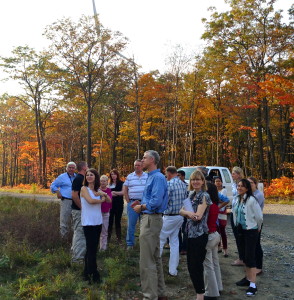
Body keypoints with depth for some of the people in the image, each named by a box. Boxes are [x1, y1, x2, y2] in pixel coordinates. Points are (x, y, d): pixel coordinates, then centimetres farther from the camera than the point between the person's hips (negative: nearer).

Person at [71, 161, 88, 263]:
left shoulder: (81, 178, 13)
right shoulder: (78, 179, -17)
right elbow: (74, 195, -23)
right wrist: (82, 207, -19)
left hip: (80, 210, 10)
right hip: (78, 210, -10)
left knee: (78, 232, 18)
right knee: (80, 233, -6)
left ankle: (75, 254, 29)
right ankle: (77, 257, -1)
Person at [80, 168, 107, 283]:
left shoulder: (98, 190, 11)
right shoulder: (84, 189, -5)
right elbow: (91, 201, -20)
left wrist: (102, 194, -13)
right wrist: (102, 199, -4)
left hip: (98, 222, 6)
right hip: (88, 222, -6)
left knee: (91, 248, 14)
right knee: (92, 249, -4)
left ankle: (87, 273, 26)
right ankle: (94, 274, 5)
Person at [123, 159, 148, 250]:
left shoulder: (147, 176, 4)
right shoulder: (129, 176, 7)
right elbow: (125, 190, 9)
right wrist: (128, 201, 1)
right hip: (132, 203, 1)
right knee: (131, 224, 2)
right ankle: (130, 244, 12)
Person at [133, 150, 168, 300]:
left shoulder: (158, 177, -16)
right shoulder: (151, 177, 15)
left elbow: (156, 202, -26)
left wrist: (141, 207, -12)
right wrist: (141, 205, 6)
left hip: (151, 220, -11)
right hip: (149, 219, 11)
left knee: (147, 261, -5)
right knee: (155, 258, 17)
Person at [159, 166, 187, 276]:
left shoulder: (169, 184, -17)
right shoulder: (183, 184, 7)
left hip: (169, 217, -7)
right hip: (180, 216, 8)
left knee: (160, 240, 5)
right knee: (174, 242, 13)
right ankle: (173, 270, 16)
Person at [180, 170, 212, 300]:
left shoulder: (204, 196, -11)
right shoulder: (191, 194, 12)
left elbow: (198, 216, -19)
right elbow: (181, 210, 5)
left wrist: (186, 212, -7)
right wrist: (190, 213, -14)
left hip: (199, 234, -8)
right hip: (190, 233, 8)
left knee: (196, 266, -2)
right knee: (191, 265, 12)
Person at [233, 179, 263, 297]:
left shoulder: (251, 200, -19)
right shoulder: (237, 199, 4)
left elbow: (259, 216, -14)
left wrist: (258, 228, 0)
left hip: (250, 231, -7)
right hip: (240, 230, 7)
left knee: (250, 256, -5)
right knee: (243, 255, 15)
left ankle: (253, 285, 1)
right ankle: (248, 278, 30)